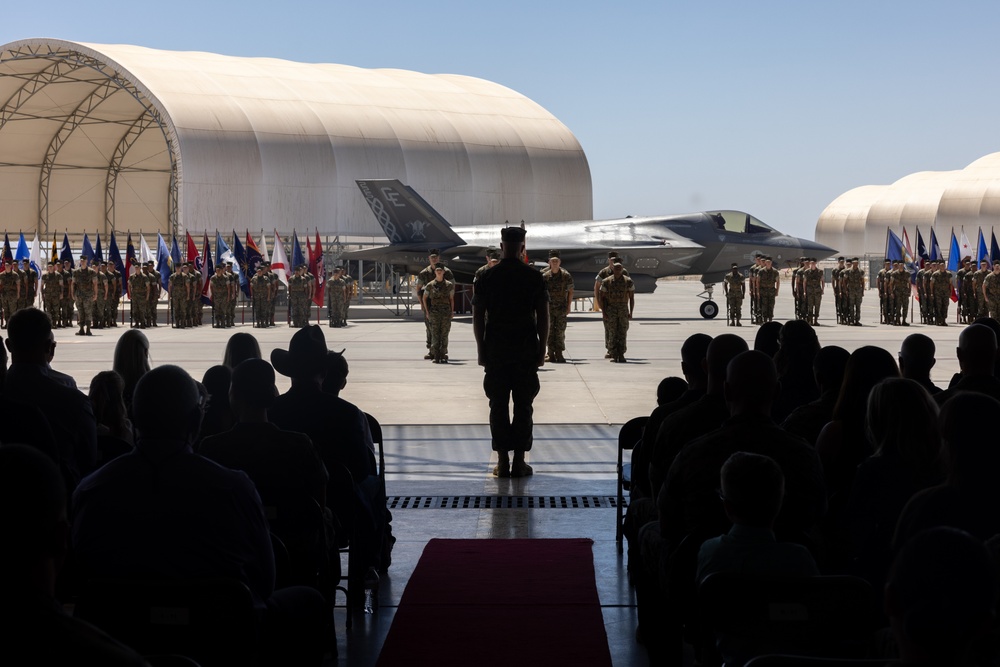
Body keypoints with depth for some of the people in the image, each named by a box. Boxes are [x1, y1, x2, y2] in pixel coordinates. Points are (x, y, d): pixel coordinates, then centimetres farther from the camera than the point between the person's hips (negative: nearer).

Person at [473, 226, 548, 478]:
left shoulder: (486, 278, -1)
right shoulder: (534, 277, -2)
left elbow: (478, 317, 0)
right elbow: (543, 317, -2)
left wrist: (481, 350, 7)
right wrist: (542, 349, 6)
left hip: (495, 350, 0)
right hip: (526, 350, 0)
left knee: (498, 405, 5)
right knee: (523, 405, 4)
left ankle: (502, 462, 4)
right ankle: (519, 462, 4)